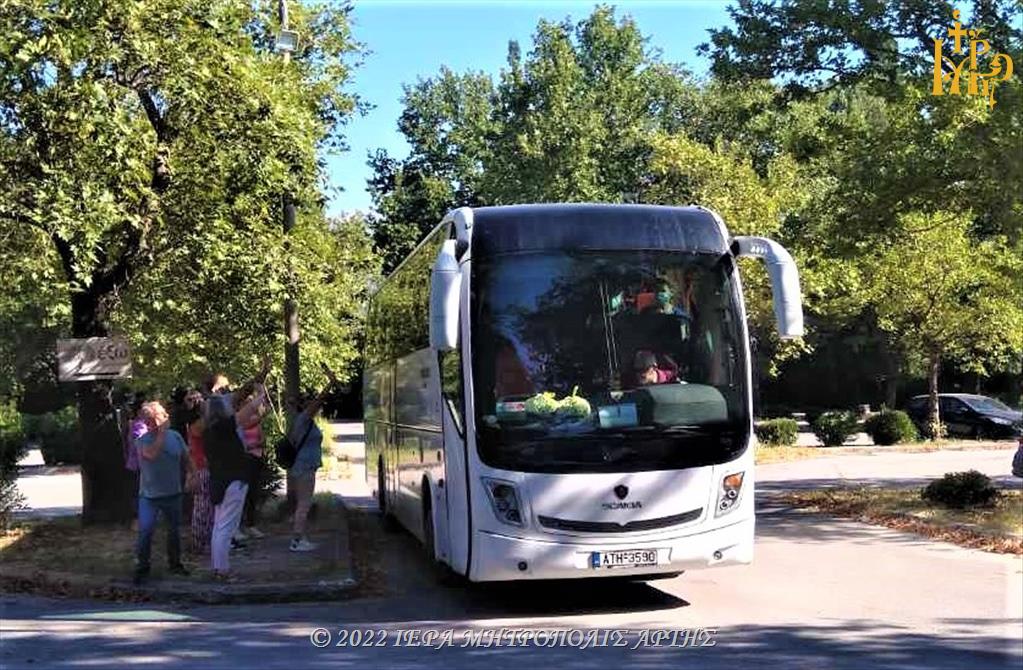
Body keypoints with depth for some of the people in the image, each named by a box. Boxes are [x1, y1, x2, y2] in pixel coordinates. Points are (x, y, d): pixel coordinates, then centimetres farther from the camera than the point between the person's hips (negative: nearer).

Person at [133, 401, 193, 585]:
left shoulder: (175, 436, 1)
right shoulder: (143, 440, -11)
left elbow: (186, 459, 10)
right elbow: (151, 454, -31)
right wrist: (162, 432, -26)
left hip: (173, 494, 4)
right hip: (149, 495, -4)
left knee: (174, 530, 15)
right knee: (145, 531, -14)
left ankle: (175, 563, 32)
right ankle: (142, 567, -2)